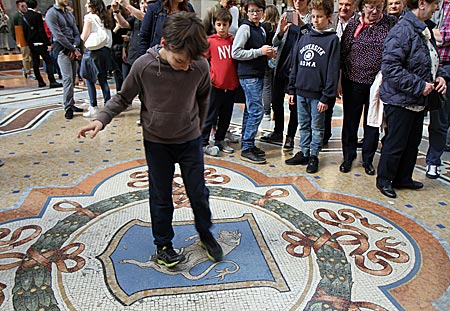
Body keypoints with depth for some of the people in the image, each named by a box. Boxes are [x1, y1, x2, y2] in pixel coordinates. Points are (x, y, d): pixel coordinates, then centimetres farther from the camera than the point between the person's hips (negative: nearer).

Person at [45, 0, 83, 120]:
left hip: (72, 48, 7)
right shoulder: (51, 14, -5)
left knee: (72, 79, 7)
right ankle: (68, 108, -10)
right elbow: (58, 35, -13)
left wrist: (74, 47, -5)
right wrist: (74, 50, -13)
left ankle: (71, 104, 14)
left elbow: (76, 33, 13)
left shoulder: (69, 14, 18)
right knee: (67, 78, -13)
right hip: (61, 48, -7)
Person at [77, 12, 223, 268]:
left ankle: (206, 233, 36)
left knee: (198, 192, 11)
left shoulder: (201, 66, -17)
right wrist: (102, 119, -15)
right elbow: (124, 97, -3)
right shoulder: (144, 66, -20)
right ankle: (163, 244, 31)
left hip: (190, 140, 1)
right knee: (161, 197, 10)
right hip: (157, 141, -1)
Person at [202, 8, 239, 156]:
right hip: (215, 84, -4)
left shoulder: (233, 40, 6)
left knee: (226, 116, 13)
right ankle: (204, 143, 12)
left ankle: (220, 140, 29)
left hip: (231, 84, 4)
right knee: (211, 115, 2)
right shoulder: (210, 41, -4)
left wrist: (238, 77, 8)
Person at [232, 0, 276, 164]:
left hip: (258, 74, 9)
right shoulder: (245, 28, -8)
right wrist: (259, 52, -17)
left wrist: (268, 53, 7)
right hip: (248, 75, -9)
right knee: (257, 110, -12)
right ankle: (247, 148, -6)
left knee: (250, 110, 12)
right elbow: (236, 53, -16)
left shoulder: (261, 30, 17)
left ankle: (247, 144, 20)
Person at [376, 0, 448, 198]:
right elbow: (390, 67, -27)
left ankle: (403, 178, 34)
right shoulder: (403, 30, -20)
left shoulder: (425, 30, 10)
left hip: (418, 100, 10)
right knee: (396, 143, 3)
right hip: (400, 100, -9)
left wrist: (440, 76, 3)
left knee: (413, 142, 18)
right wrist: (419, 85, -22)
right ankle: (384, 180, 21)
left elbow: (431, 62, 23)